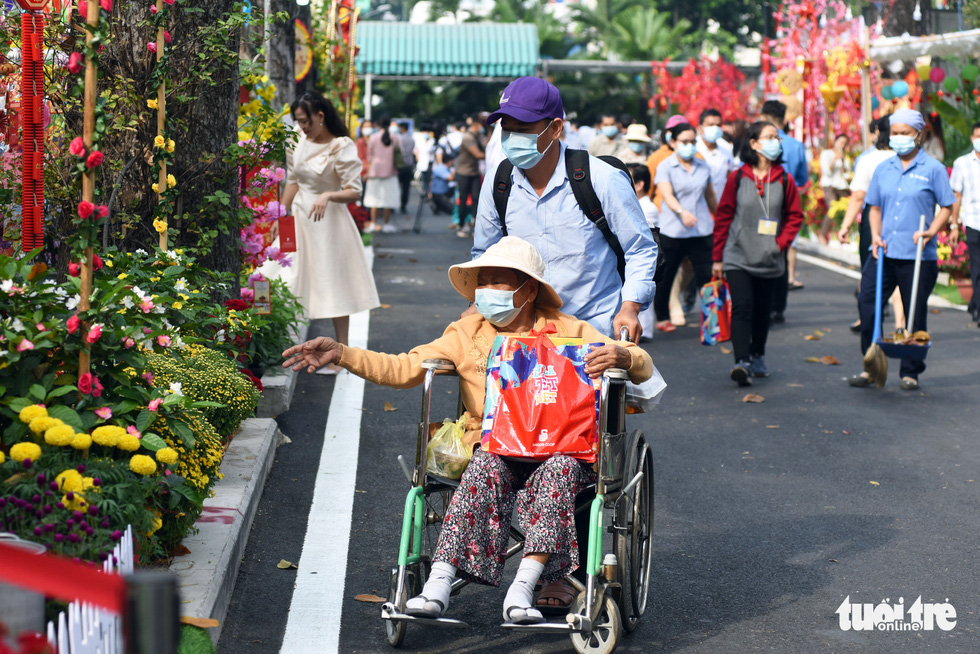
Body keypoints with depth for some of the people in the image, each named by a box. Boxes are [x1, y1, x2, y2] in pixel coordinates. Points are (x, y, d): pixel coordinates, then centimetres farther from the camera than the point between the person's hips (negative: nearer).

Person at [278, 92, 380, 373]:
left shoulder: (341, 147, -13)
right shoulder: (301, 142, 6)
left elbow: (354, 192, -16)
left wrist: (328, 195, -33)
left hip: (327, 221, -6)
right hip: (299, 217, 7)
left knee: (334, 287, -1)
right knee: (292, 283, 5)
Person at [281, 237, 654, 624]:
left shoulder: (567, 331, 8)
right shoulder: (467, 335, 14)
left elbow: (643, 367, 4)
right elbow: (402, 369, 7)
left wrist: (620, 355, -21)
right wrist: (341, 354, -6)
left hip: (558, 450, -1)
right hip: (497, 450, 1)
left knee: (560, 468, -34)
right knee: (488, 466, -32)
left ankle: (522, 587, -38)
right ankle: (440, 582, -39)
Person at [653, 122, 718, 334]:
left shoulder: (703, 167, 13)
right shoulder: (665, 167, -2)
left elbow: (710, 196, 25)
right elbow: (667, 194, -17)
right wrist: (682, 212, -35)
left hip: (702, 230, 3)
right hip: (672, 230, -3)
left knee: (707, 275, -5)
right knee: (665, 276, 6)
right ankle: (663, 318, 20)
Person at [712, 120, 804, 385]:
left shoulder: (784, 180, 3)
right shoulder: (738, 177, -1)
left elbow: (795, 215, 11)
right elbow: (723, 217, 3)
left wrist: (781, 242, -5)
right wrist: (717, 257, 3)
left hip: (769, 260, 3)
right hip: (738, 256, -2)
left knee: (763, 311, 12)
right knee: (742, 307, -15)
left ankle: (757, 356, 31)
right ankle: (742, 362, -22)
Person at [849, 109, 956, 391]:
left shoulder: (933, 169, -1)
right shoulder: (883, 169, 11)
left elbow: (947, 207, 1)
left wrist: (931, 232, -15)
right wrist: (876, 235, -1)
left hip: (918, 256, -4)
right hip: (884, 252, 4)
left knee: (915, 314, 3)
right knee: (867, 302, -4)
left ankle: (910, 372, 16)